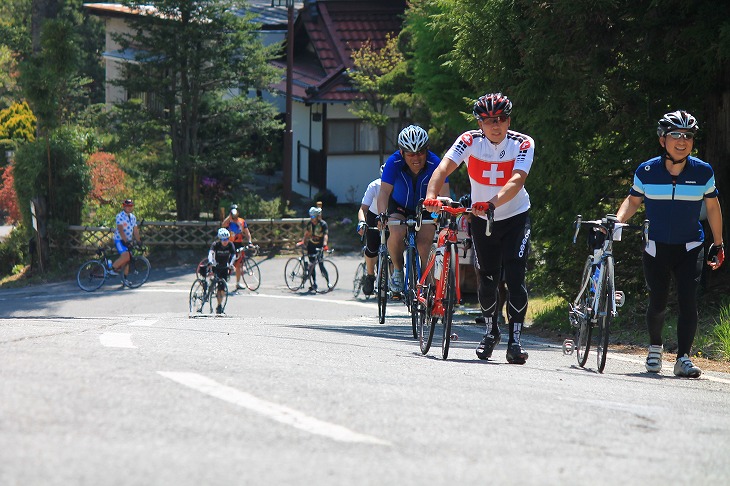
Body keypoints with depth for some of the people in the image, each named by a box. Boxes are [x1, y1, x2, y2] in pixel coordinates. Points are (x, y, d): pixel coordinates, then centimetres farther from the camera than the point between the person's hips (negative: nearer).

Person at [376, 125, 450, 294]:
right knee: (397, 234, -27)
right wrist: (382, 214, -47)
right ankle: (397, 271, -2)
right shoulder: (394, 163, -26)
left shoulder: (434, 163, -27)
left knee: (425, 242, -17)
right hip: (399, 205, 0)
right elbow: (384, 192, -30)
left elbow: (443, 193, -31)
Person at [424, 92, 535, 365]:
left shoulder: (522, 144, -19)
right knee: (487, 279, 9)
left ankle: (515, 340, -9)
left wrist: (492, 203, -50)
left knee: (515, 278, -14)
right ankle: (491, 332, 31)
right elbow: (443, 169, -28)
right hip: (482, 218, 2)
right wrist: (431, 196, -48)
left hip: (515, 216, -2)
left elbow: (516, 181, -34)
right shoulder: (470, 141, -16)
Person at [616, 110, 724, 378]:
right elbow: (633, 200, 8)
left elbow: (712, 206, 6)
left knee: (688, 300, -14)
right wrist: (617, 220, -10)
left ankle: (683, 357, -9)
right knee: (658, 303, 0)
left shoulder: (703, 172, -8)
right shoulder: (647, 172, -9)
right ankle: (655, 347, 28)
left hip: (690, 248, 0)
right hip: (656, 246, 0)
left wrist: (718, 245, 9)